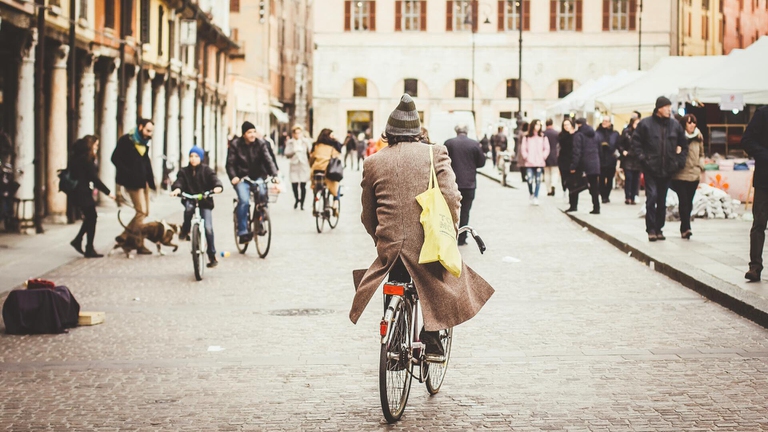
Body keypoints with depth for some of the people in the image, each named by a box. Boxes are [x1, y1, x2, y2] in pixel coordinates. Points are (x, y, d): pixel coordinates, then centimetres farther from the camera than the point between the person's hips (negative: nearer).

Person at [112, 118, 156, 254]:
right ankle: (139, 244, -3)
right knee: (141, 211, -11)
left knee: (144, 212, 8)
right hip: (133, 182, -8)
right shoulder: (126, 140, -8)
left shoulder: (143, 143, 16)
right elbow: (115, 158, -12)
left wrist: (149, 178, 6)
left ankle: (124, 236, 16)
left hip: (143, 181, 9)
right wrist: (128, 173, -18)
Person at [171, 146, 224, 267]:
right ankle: (185, 231, -10)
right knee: (189, 207, -36)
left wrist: (218, 187, -35)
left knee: (208, 228, -13)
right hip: (190, 200, 1)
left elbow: (214, 179, -12)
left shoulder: (206, 170, 3)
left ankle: (212, 256, -2)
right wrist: (177, 189, -33)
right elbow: (179, 181, -10)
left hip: (205, 202, -1)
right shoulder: (184, 171, 6)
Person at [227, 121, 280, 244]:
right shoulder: (235, 145, -3)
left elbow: (268, 160, -9)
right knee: (244, 201, -24)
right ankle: (242, 232, -18)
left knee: (263, 194, -27)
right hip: (241, 178, -2)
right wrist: (233, 176, -25)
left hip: (257, 177, 2)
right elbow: (230, 163, -7)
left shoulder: (261, 144, 0)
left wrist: (274, 175, -24)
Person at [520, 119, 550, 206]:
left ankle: (536, 197, 11)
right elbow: (523, 149, 5)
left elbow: (546, 149, 7)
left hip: (539, 163, 1)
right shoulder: (526, 137, 4)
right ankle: (531, 194, 17)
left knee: (538, 180, 1)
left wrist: (543, 157, -4)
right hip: (529, 163, -1)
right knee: (529, 180, -9)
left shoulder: (543, 137, 5)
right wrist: (526, 157, -5)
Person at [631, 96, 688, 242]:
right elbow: (636, 142, 1)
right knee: (652, 197, -12)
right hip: (651, 169, -3)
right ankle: (651, 229, -6)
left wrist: (680, 161, 7)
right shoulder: (645, 124, -2)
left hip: (667, 170, 4)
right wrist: (642, 158, -8)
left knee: (662, 201, 8)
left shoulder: (675, 125, 7)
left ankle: (659, 229, 16)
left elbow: (684, 145, 17)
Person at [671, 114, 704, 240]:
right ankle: (686, 228, -15)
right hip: (680, 175, -5)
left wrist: (700, 166, 10)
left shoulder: (698, 137, 10)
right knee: (684, 201, -13)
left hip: (694, 174, 5)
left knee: (689, 202, 9)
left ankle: (684, 228, 19)